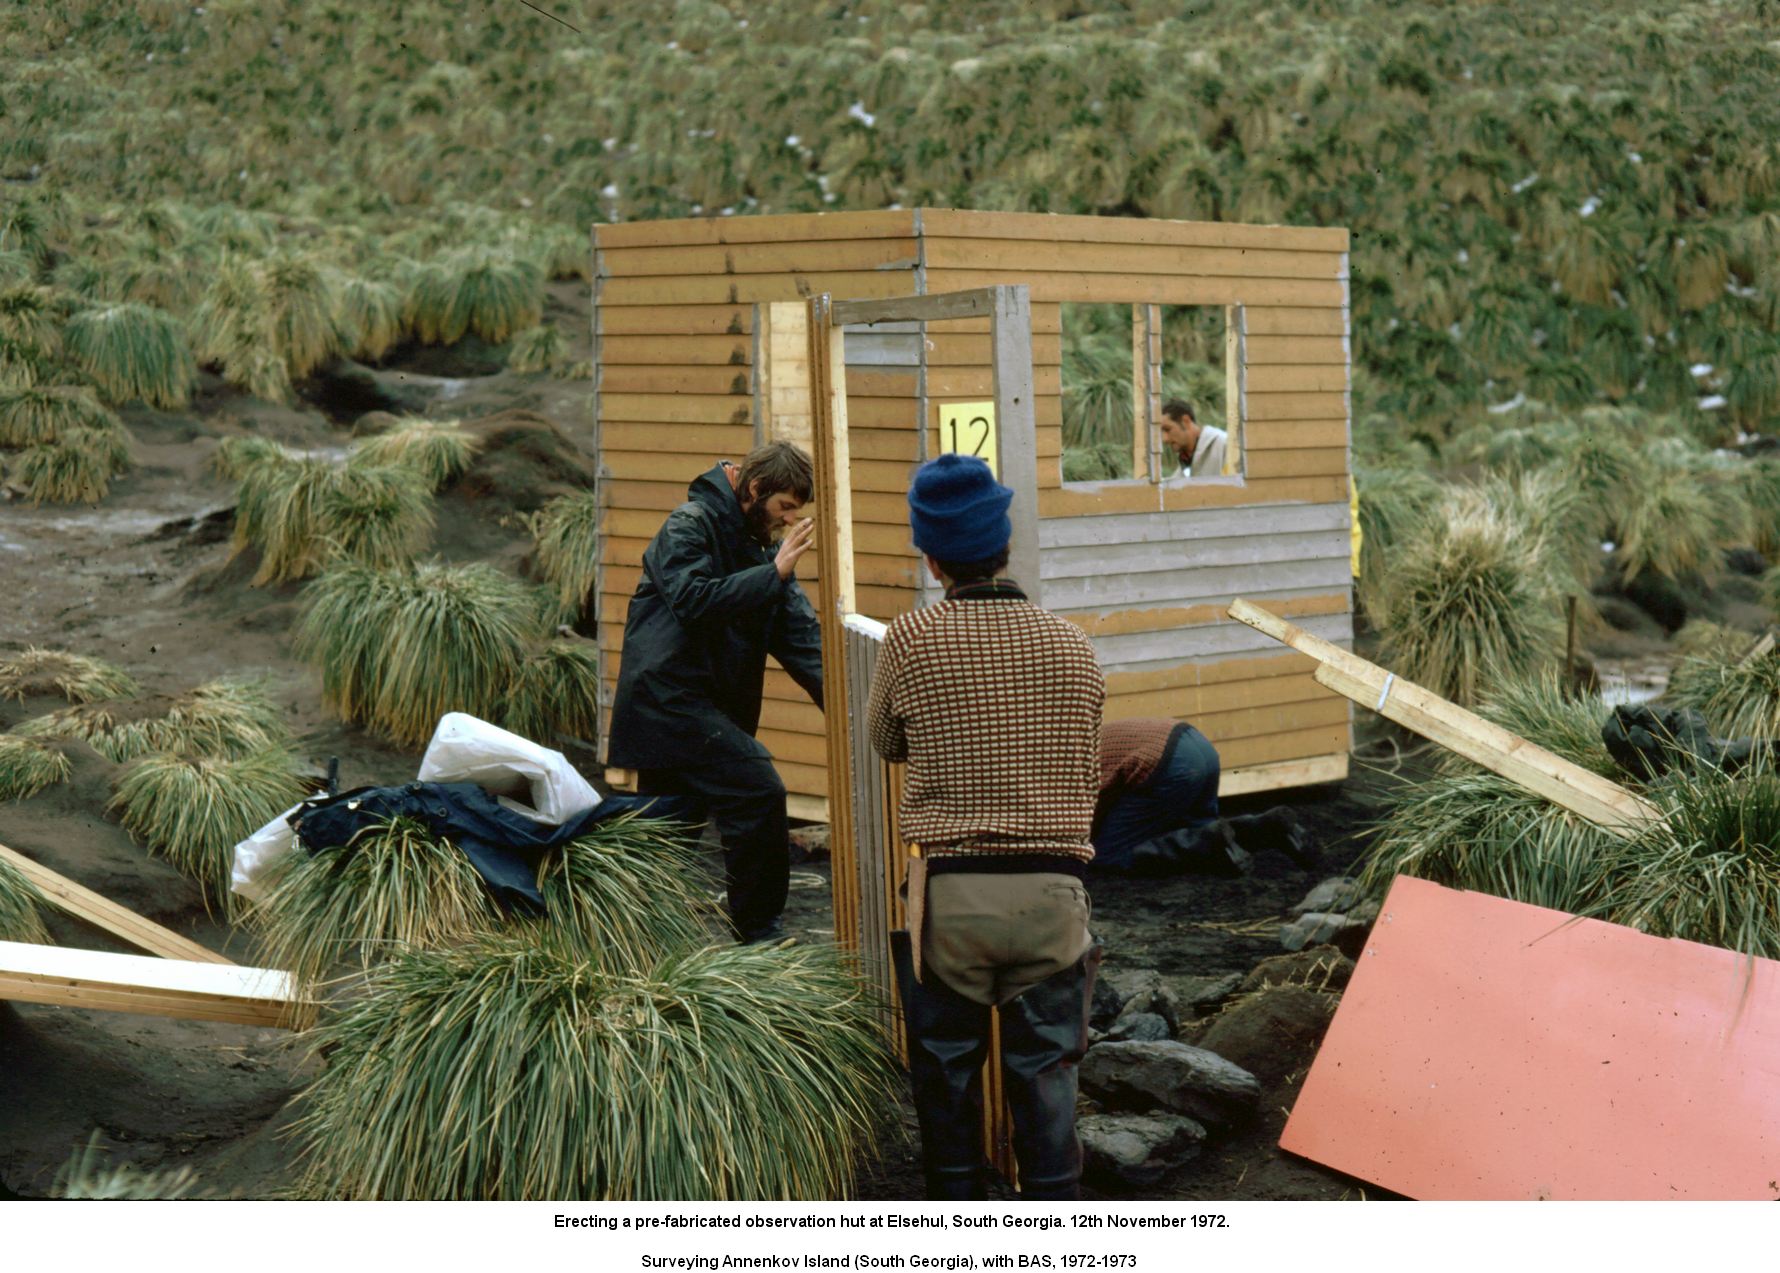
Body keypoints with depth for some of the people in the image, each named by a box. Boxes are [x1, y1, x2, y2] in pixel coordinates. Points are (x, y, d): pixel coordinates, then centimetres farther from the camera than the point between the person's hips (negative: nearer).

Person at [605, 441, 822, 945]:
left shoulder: (763, 544, 15)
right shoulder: (688, 526, -9)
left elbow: (798, 635, 8)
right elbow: (695, 599, -26)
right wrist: (773, 573, -24)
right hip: (669, 699, -9)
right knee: (759, 793, -19)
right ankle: (759, 933, -11)